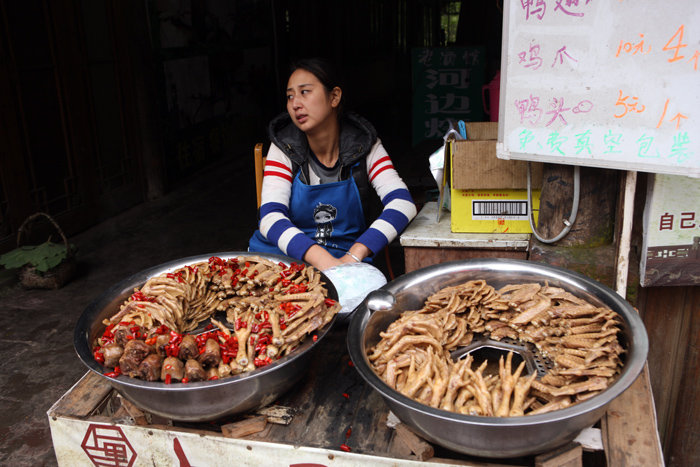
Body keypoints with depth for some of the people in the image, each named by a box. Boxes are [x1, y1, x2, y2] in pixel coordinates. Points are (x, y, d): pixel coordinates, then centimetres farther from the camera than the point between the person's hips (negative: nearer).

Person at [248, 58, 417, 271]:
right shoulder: (284, 147, -2)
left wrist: (354, 255, -27)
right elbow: (270, 217, -14)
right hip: (283, 253, 0)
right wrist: (323, 260, -31)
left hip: (344, 256, 0)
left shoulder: (362, 144, -2)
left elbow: (402, 202, -13)